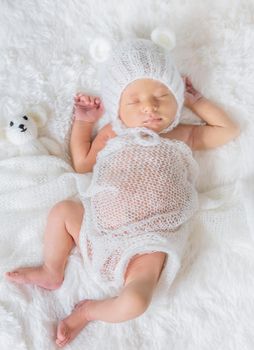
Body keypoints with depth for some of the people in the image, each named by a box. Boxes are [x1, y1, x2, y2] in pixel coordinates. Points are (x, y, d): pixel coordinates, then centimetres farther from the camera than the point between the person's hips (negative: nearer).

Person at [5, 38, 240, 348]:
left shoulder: (183, 136, 12)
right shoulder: (113, 134, 13)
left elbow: (229, 130, 21)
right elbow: (82, 162, 22)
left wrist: (195, 99, 17)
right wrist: (83, 122, 17)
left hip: (146, 245, -2)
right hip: (99, 229, 3)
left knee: (135, 301, -26)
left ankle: (89, 310, 7)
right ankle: (51, 273, 11)